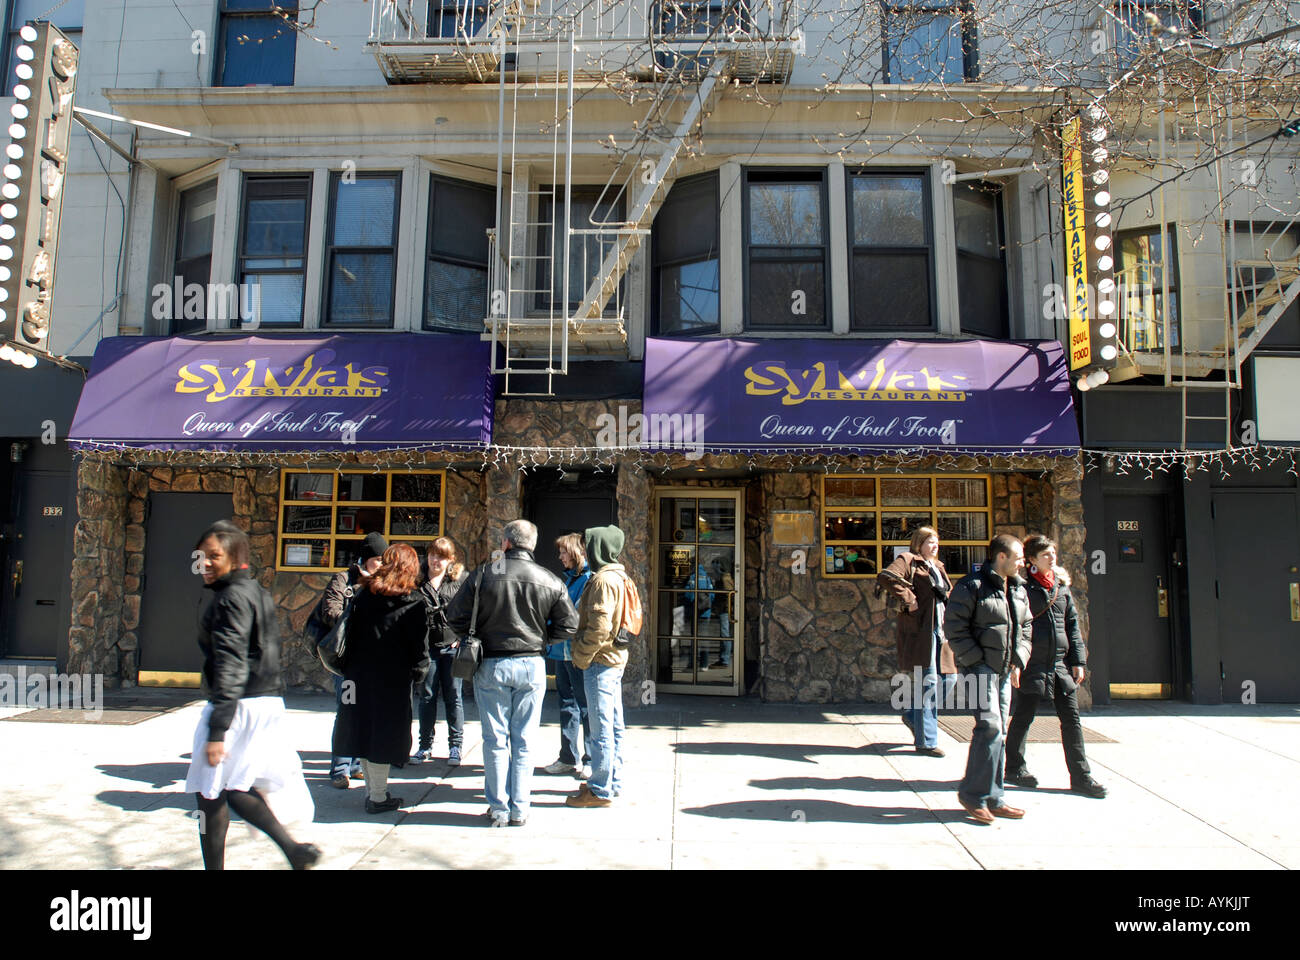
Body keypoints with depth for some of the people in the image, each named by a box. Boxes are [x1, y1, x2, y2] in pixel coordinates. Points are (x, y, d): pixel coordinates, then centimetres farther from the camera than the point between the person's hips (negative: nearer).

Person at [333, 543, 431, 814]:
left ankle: (372, 791, 24)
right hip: (393, 678, -4)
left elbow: (350, 632, 6)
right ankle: (378, 797, 8)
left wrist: (349, 668, 11)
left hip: (360, 674, 5)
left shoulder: (365, 594, 5)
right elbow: (419, 644, -8)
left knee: (365, 731, 13)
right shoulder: (415, 601, -7)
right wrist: (418, 670, 4)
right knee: (383, 735, 2)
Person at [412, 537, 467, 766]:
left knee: (453, 697, 5)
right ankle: (425, 745, 20)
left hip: (453, 646, -1)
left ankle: (455, 746, 15)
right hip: (426, 646, 1)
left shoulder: (461, 579, 1)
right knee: (426, 697, 7)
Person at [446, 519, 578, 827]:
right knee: (524, 741, 9)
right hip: (532, 666, 1)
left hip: (491, 666, -1)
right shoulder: (551, 581, -2)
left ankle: (498, 809, 14)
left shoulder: (484, 574, -7)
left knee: (495, 740, 8)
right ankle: (519, 809, 15)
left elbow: (455, 616, -4)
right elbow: (568, 625, -1)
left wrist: (475, 638, 11)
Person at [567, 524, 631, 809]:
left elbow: (599, 627, -24)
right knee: (613, 726, 16)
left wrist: (581, 657, -13)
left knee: (601, 729, -3)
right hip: (616, 659, 10)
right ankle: (613, 783, 27)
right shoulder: (619, 577, 14)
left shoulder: (603, 580, -17)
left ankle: (600, 790, 5)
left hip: (600, 661, -10)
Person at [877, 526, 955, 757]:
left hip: (939, 631, 9)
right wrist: (908, 599, -19)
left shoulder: (938, 567, 21)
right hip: (920, 630, -9)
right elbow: (886, 577, -22)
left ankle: (912, 715, 33)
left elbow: (949, 593, 34)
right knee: (927, 682, -8)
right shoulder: (908, 560, -4)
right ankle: (926, 742, 0)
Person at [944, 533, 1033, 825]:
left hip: (1005, 669, 8)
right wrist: (976, 659, -16)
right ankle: (974, 794, -3)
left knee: (998, 732, 11)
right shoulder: (972, 586, -11)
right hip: (979, 666, -8)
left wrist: (1018, 661, 9)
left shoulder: (1019, 590, 14)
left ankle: (993, 799, 19)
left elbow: (1024, 627, 22)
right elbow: (954, 627, -13)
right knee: (990, 726, -16)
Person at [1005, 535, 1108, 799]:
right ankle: (1013, 767, 22)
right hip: (1033, 664, -5)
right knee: (1023, 717, 6)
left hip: (1060, 662, 6)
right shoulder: (1024, 587, -6)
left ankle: (1080, 776, 13)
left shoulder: (1061, 585, 11)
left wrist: (1078, 660, 7)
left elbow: (1072, 625, 13)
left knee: (1071, 719, 6)